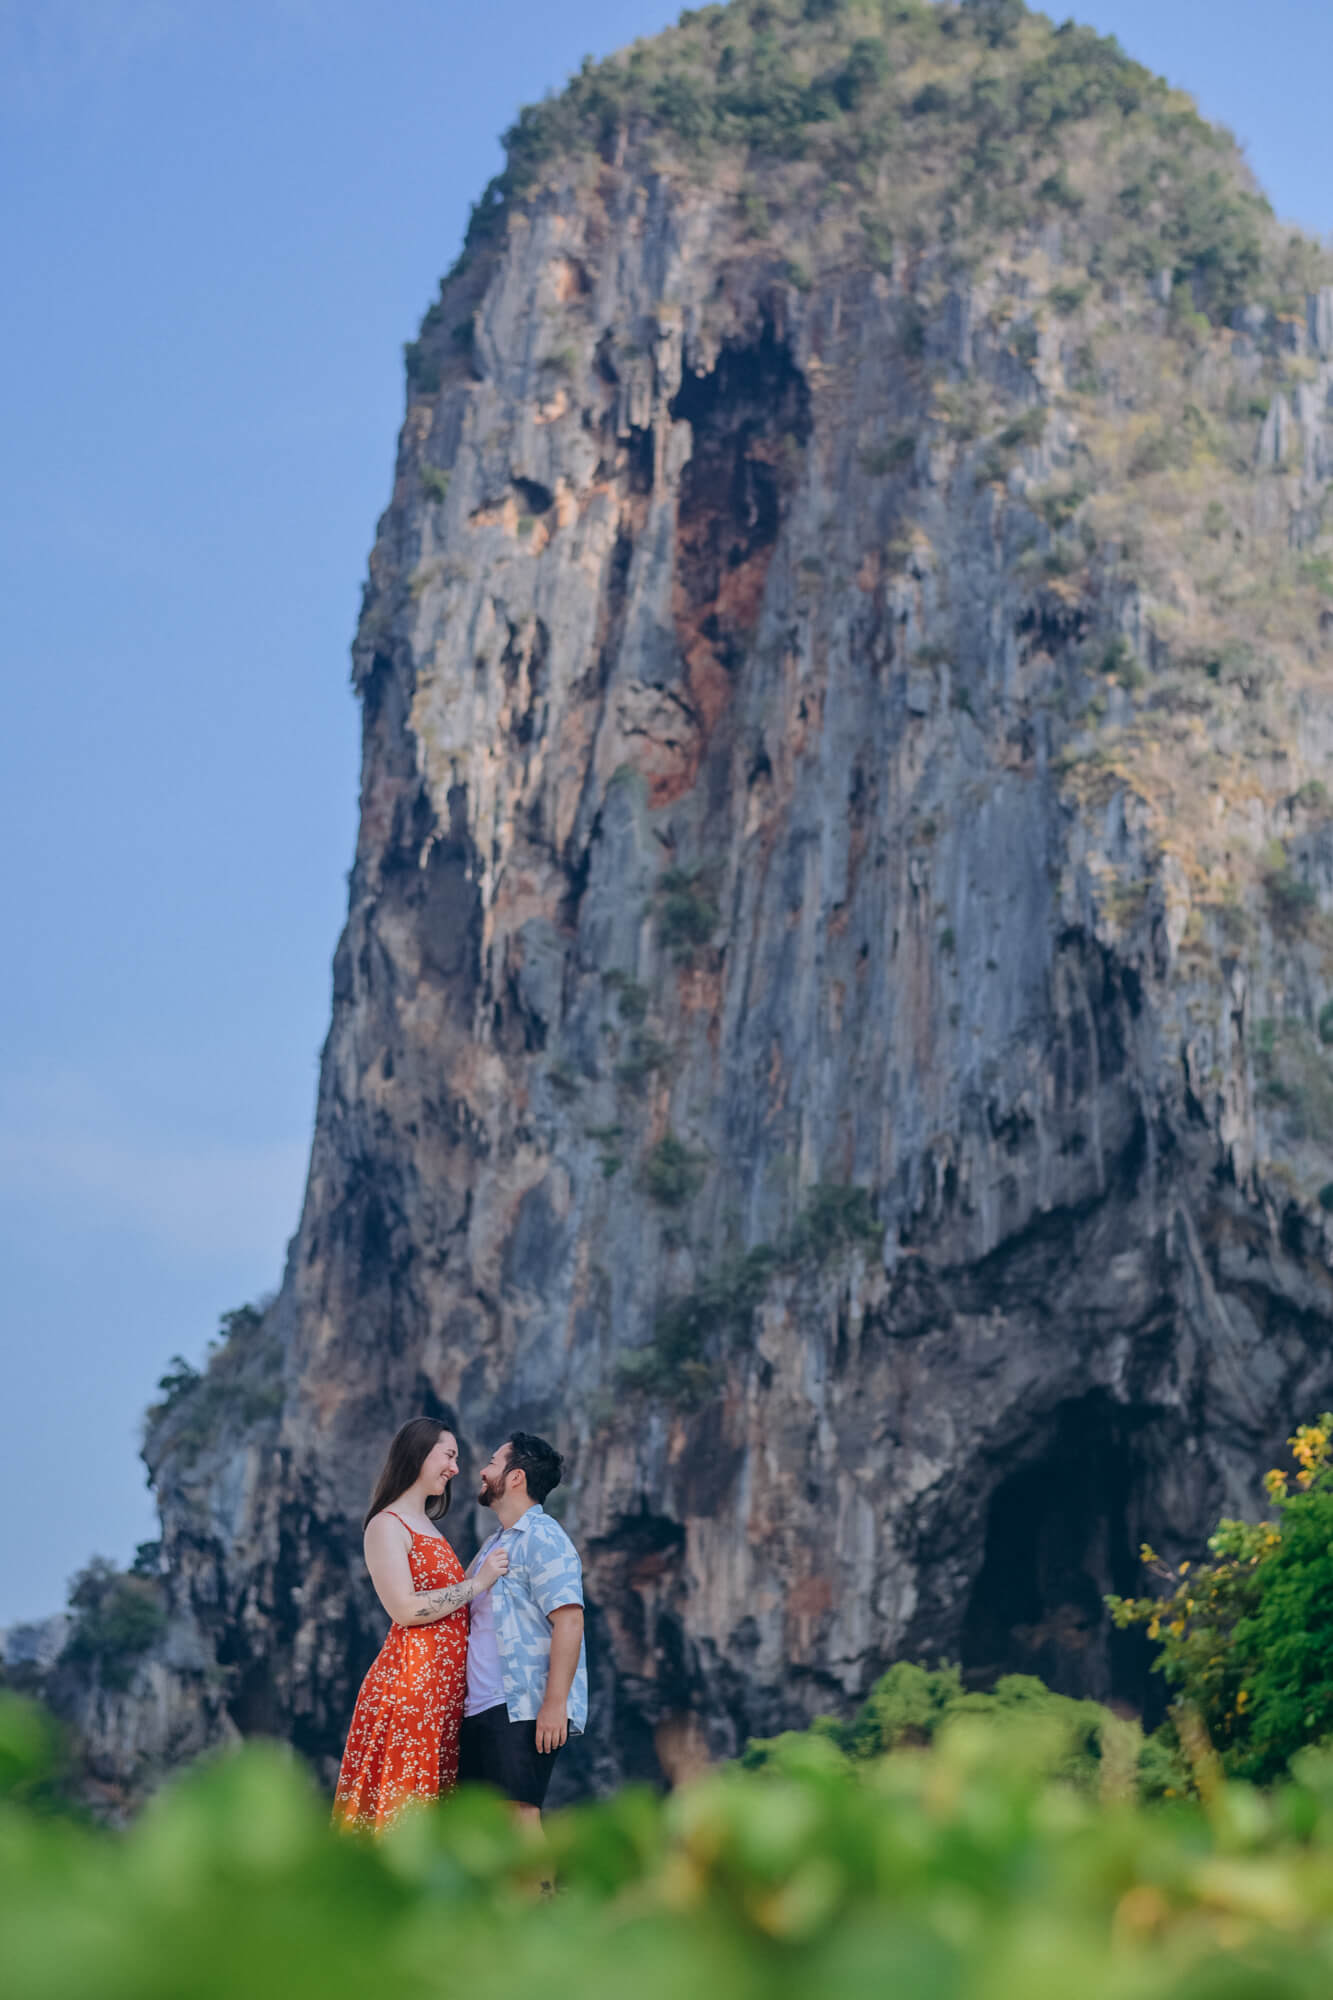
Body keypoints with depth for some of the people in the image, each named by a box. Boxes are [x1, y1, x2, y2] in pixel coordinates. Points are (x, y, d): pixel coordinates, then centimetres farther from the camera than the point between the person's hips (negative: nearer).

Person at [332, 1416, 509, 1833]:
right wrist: (478, 1582, -11)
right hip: (409, 1680, -9)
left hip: (445, 1685, 9)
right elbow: (405, 1609, -15)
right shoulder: (387, 1525, -6)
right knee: (399, 1800, -9)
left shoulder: (428, 1527, 22)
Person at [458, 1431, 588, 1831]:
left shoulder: (542, 1538, -9)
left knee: (520, 1811, -14)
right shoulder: (494, 1544, 21)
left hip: (524, 1709, -10)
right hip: (482, 1708, 10)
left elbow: (569, 1620, -18)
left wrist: (555, 1704, -24)